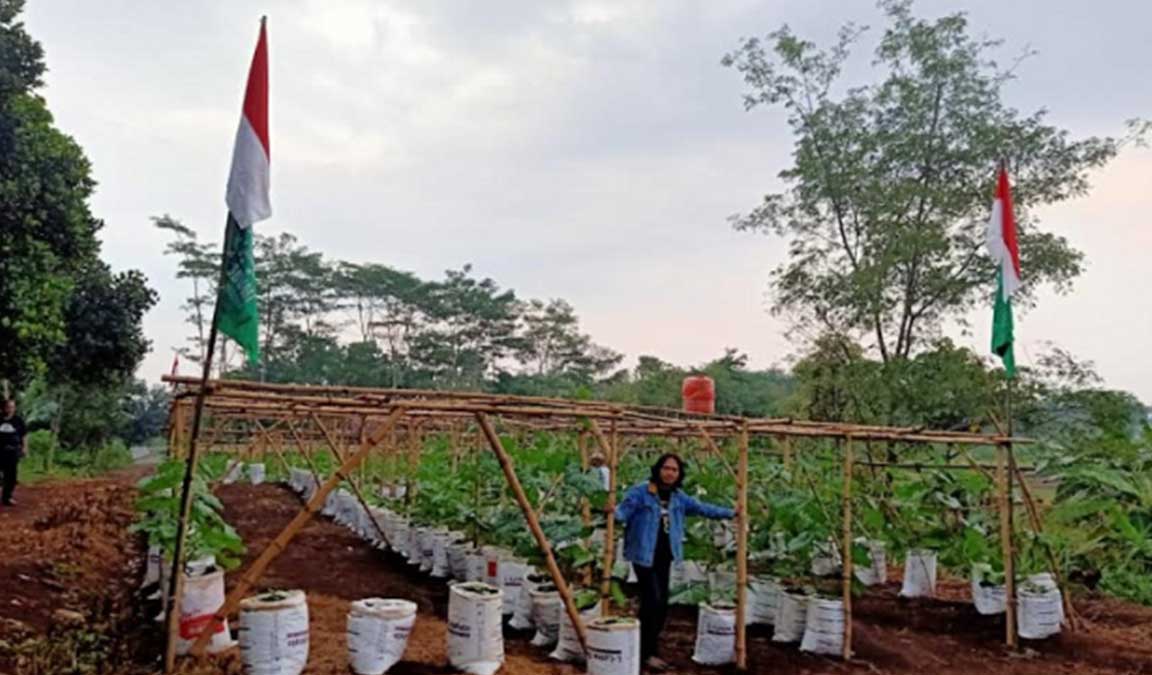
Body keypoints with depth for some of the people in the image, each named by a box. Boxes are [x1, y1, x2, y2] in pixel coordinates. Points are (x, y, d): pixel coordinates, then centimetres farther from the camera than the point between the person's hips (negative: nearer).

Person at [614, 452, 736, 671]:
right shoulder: (640, 491, -11)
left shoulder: (678, 497, 10)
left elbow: (701, 508, 18)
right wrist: (613, 513, -43)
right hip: (644, 556, -7)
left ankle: (649, 650, 25)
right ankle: (645, 654, 4)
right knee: (652, 602, -10)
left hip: (664, 557, 7)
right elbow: (624, 511, -20)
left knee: (661, 605, 10)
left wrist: (729, 513, 20)